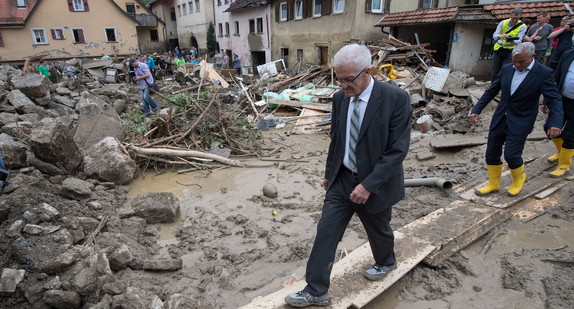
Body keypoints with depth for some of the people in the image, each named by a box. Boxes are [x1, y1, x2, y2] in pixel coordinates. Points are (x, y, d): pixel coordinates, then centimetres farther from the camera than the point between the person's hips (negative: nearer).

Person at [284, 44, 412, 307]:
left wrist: (368, 185, -24)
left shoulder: (396, 98, -19)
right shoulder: (340, 98, -3)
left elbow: (398, 149, -20)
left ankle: (385, 262, 55)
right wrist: (329, 173, 16)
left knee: (378, 231, 21)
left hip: (374, 184, -4)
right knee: (325, 232, 3)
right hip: (341, 179, 4)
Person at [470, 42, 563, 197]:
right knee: (492, 152, 7)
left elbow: (555, 100, -12)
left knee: (511, 154, -10)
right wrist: (476, 110, 2)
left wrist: (555, 123, -27)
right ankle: (493, 184, 26)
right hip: (500, 119, 5)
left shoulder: (544, 73, -9)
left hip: (520, 123, -5)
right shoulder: (506, 69, 4)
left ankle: (519, 178, 23)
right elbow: (491, 92, 10)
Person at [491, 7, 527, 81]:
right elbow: (494, 35, -10)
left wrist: (512, 41, -38)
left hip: (509, 52, -2)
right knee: (495, 73, 2)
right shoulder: (503, 23, 2)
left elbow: (519, 41, -14)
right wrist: (500, 36, -34)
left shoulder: (522, 27, -3)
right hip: (498, 50, 2)